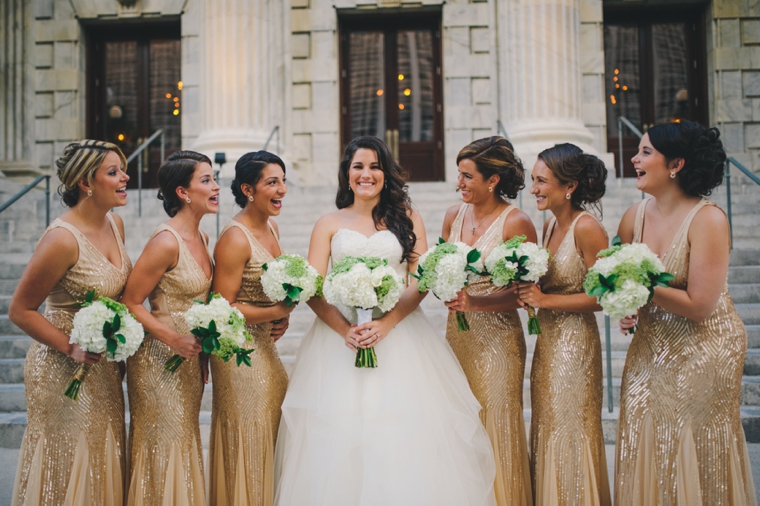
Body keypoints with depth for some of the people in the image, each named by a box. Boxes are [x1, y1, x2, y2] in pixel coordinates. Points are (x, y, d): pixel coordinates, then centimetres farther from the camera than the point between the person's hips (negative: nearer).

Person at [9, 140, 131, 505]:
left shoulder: (115, 224, 1)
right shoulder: (62, 240, -23)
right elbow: (20, 311, -16)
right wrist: (70, 348, -20)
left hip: (105, 369, 7)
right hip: (65, 372, -7)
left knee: (102, 465, 19)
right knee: (68, 466, 9)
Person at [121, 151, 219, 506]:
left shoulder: (201, 237, 6)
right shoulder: (166, 242, -20)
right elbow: (130, 303, -18)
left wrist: (201, 353, 14)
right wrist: (174, 339, -23)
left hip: (190, 359, 8)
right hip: (160, 361, -8)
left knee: (185, 443, 18)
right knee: (164, 447, 4)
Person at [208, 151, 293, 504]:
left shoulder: (271, 228, 7)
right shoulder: (235, 239, -19)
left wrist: (282, 317, 3)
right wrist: (276, 313, -17)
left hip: (266, 351, 8)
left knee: (271, 442, 15)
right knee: (248, 444, 4)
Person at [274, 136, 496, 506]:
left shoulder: (407, 218, 10)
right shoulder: (329, 224, 11)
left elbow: (421, 279, 0)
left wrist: (386, 323, -14)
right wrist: (345, 330, -14)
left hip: (398, 332, 0)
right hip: (340, 334, 1)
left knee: (404, 429, -4)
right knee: (339, 430, -2)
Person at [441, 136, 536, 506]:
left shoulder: (516, 223, -12)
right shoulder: (454, 215, 6)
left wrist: (475, 302, -25)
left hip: (497, 338, -5)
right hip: (458, 333, 6)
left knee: (495, 426, 1)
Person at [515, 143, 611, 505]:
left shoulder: (586, 228, -16)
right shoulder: (550, 225, 7)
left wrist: (545, 299, -19)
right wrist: (529, 293, -5)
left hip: (575, 343, -8)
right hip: (547, 340, 8)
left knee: (570, 434, 4)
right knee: (546, 431, 16)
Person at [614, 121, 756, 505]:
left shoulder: (708, 220, -18)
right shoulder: (634, 217, -1)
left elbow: (699, 305, -22)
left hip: (704, 353, -5)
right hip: (651, 351, 5)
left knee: (694, 463, 5)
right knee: (646, 455, 9)